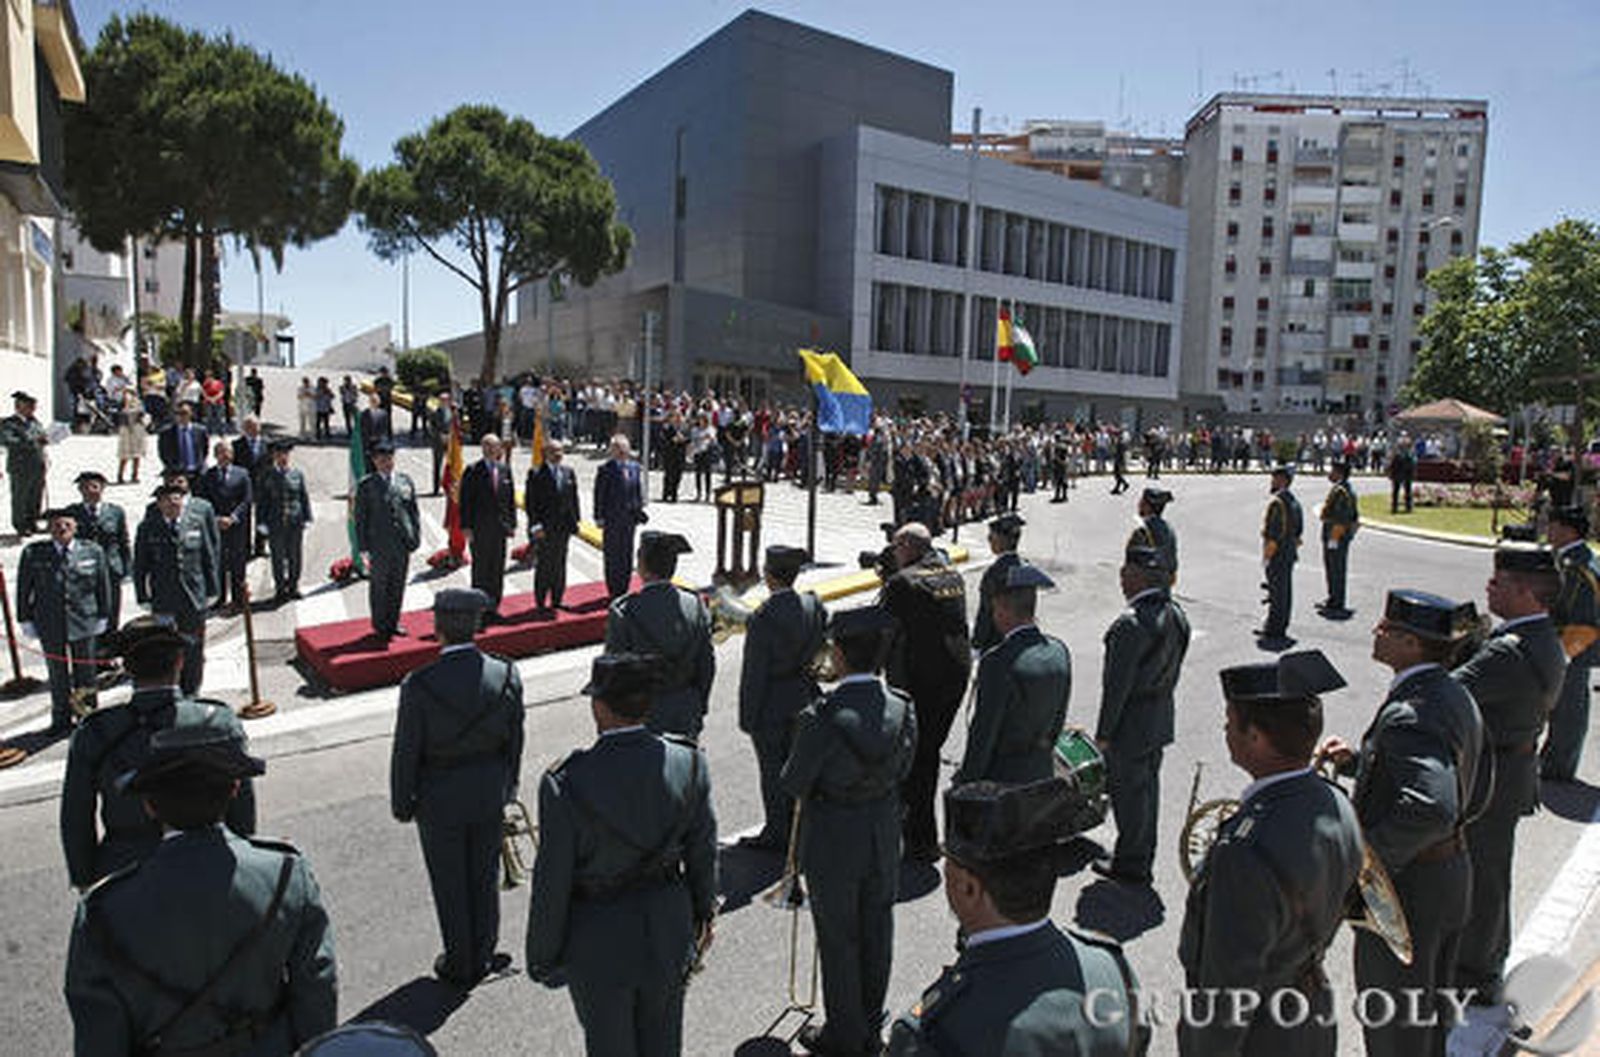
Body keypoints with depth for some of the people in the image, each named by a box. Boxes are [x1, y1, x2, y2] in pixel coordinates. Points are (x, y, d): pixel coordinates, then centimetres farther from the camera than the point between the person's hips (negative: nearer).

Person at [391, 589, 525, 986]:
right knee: (485, 878, 21)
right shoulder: (507, 676, -16)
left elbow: (406, 754, -14)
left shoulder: (418, 685, -25)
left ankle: (460, 965, 35)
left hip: (440, 799, -2)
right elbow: (514, 742, -3)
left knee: (450, 884, 17)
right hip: (489, 795, 3)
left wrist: (402, 804, 3)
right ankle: (483, 957, 38)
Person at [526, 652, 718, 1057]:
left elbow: (552, 884, -16)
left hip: (600, 941, -3)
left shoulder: (565, 784, -27)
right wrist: (703, 912, 15)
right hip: (669, 928, 3)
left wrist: (542, 958, 0)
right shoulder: (689, 762, -17)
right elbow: (702, 852, -3)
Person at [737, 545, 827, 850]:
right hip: (804, 696, 6)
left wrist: (748, 716, -11)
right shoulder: (815, 607, -6)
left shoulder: (763, 618, -24)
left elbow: (754, 672, -19)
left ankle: (777, 833, 20)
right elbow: (821, 654, 5)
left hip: (772, 702, -6)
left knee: (772, 769, 8)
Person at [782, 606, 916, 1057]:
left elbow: (793, 784, -17)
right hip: (884, 836, 5)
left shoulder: (821, 717, -29)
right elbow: (902, 770, 0)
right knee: (876, 931, 23)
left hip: (833, 839, -5)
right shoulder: (903, 708, -14)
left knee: (838, 939, 15)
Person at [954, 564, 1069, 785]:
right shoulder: (1059, 651, -2)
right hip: (1043, 771, 7)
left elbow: (984, 731, -18)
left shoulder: (998, 662, -24)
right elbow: (1059, 716, 9)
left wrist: (966, 781, -7)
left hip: (1001, 776, -7)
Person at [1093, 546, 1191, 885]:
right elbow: (1173, 669, 9)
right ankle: (1143, 857, 35)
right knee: (1148, 786, 20)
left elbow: (1117, 685, -23)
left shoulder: (1131, 623, -26)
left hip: (1131, 722, -9)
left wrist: (1103, 733, -15)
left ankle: (1130, 864, 20)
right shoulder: (1176, 615, 1)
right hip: (1161, 719, 9)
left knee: (1127, 791, 6)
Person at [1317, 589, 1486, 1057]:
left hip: (1406, 886, -9)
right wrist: (1358, 761, 5)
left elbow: (1432, 808, -41)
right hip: (1453, 874, 9)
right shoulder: (1456, 698, 2)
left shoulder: (1408, 715, -29)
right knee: (1430, 1012, 28)